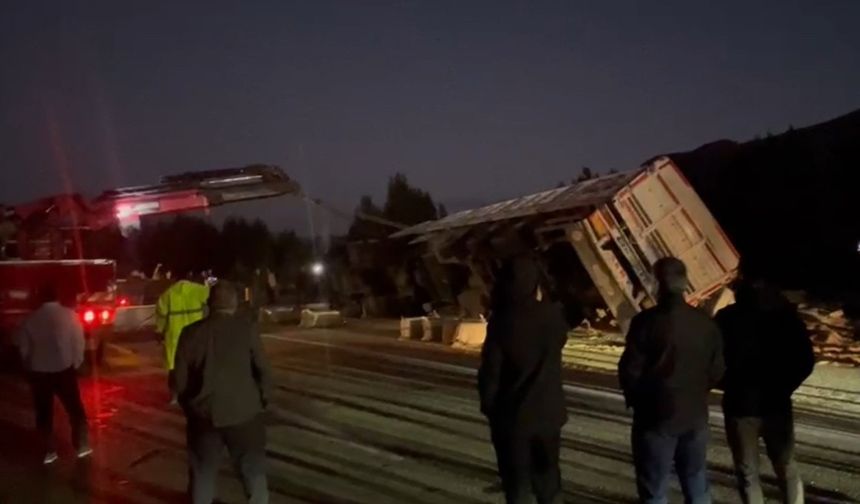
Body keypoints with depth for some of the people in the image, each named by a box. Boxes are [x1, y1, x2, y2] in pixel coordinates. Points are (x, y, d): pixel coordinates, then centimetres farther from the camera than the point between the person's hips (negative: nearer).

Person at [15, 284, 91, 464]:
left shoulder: (31, 319, -2)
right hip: (64, 369, -1)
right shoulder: (69, 315, -7)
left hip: (38, 371, 1)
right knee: (75, 409, 11)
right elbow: (78, 341, -6)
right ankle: (82, 445, 14)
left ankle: (49, 451, 13)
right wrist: (76, 362, 8)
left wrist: (30, 365, 15)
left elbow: (23, 345, 2)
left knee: (44, 412, 11)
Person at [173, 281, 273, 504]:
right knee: (253, 469, 13)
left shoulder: (191, 333, -1)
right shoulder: (246, 328, -7)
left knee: (202, 472, 17)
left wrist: (189, 407, 17)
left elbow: (180, 378, 3)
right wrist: (263, 398, 9)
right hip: (243, 410, -2)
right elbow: (262, 368, -7)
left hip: (203, 412, 2)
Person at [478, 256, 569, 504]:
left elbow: (490, 372, -14)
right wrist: (541, 303, 13)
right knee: (547, 473, 20)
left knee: (517, 479, 8)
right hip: (548, 412, 4)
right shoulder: (552, 315, -8)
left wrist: (488, 406, 2)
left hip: (512, 415, -3)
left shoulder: (502, 322, -19)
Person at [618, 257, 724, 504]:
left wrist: (635, 400, 5)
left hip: (656, 416, -5)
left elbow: (630, 371, -15)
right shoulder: (705, 322, -1)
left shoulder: (647, 321, -17)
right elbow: (716, 372, 5)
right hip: (695, 415, 5)